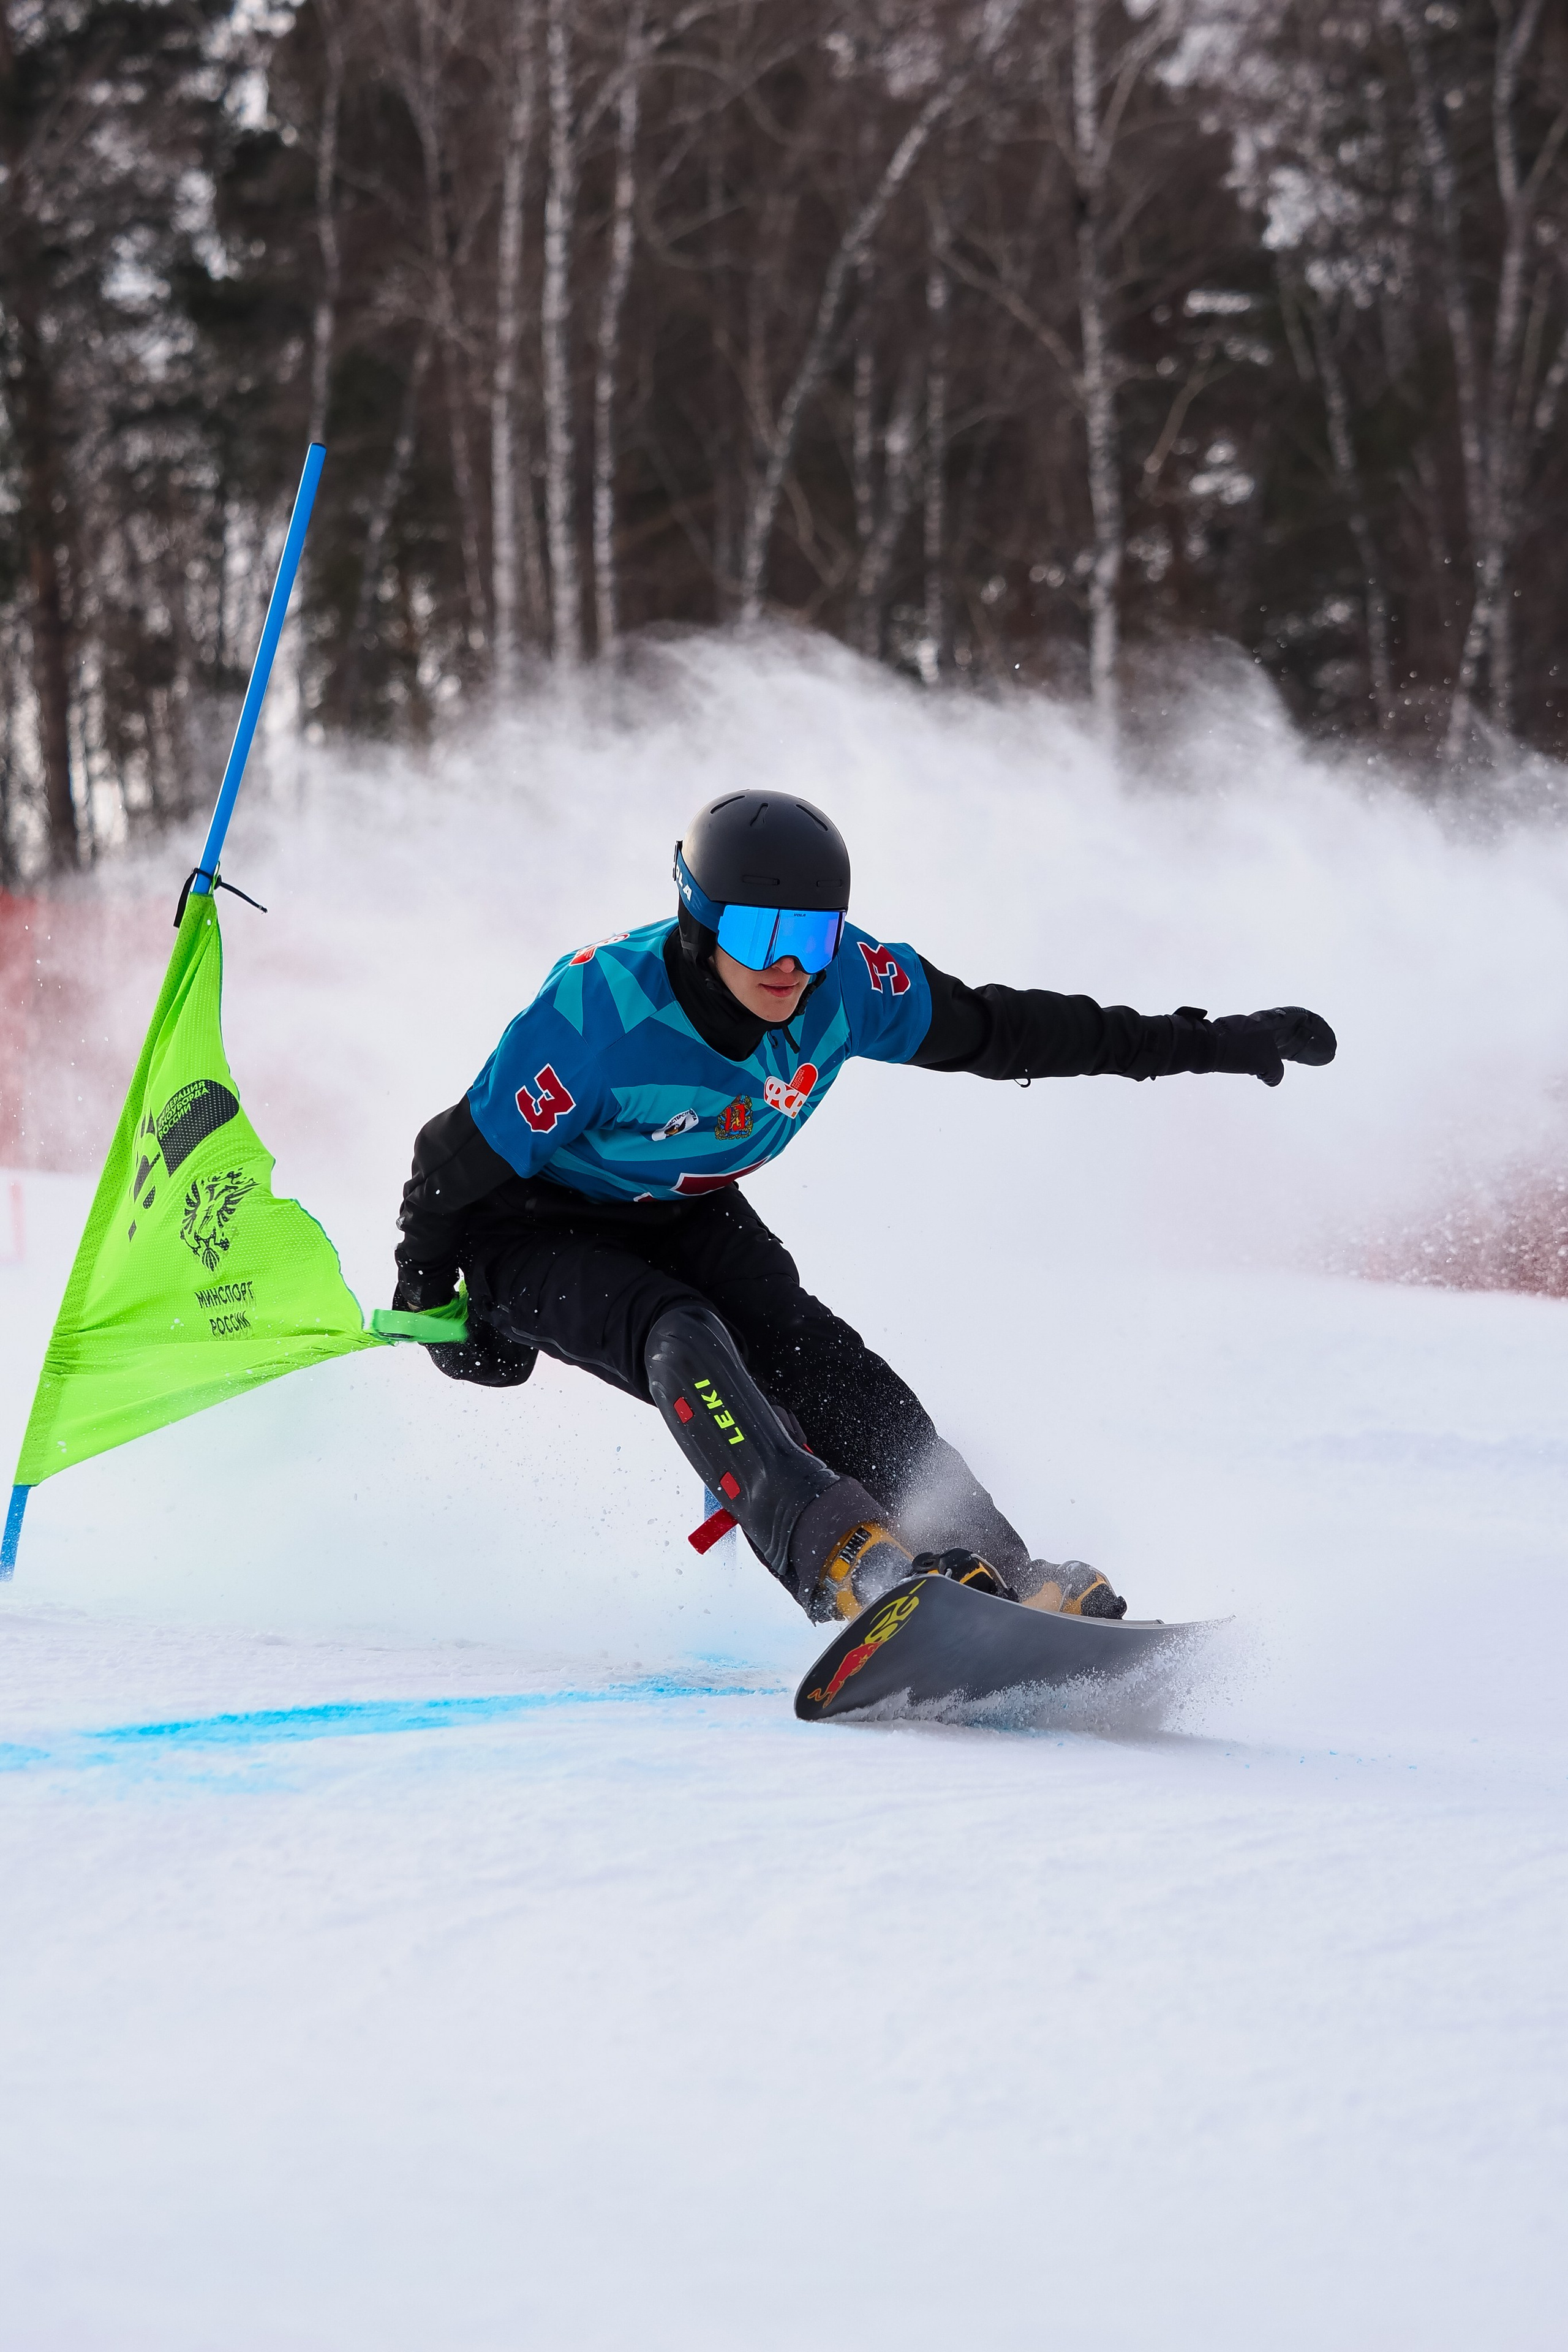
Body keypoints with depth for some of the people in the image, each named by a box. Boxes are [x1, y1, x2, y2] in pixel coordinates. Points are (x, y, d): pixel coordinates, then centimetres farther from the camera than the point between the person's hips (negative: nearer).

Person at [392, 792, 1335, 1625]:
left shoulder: (848, 984, -20)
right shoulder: (601, 1008, -34)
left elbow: (1002, 1031, -7)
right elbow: (463, 1158, -21)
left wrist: (1207, 1043, -3)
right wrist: (430, 1301, -13)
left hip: (688, 1216, 5)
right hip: (535, 1231, -5)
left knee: (815, 1359, -19)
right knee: (679, 1338, -33)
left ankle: (995, 1575, -26)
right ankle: (839, 1558, -49)